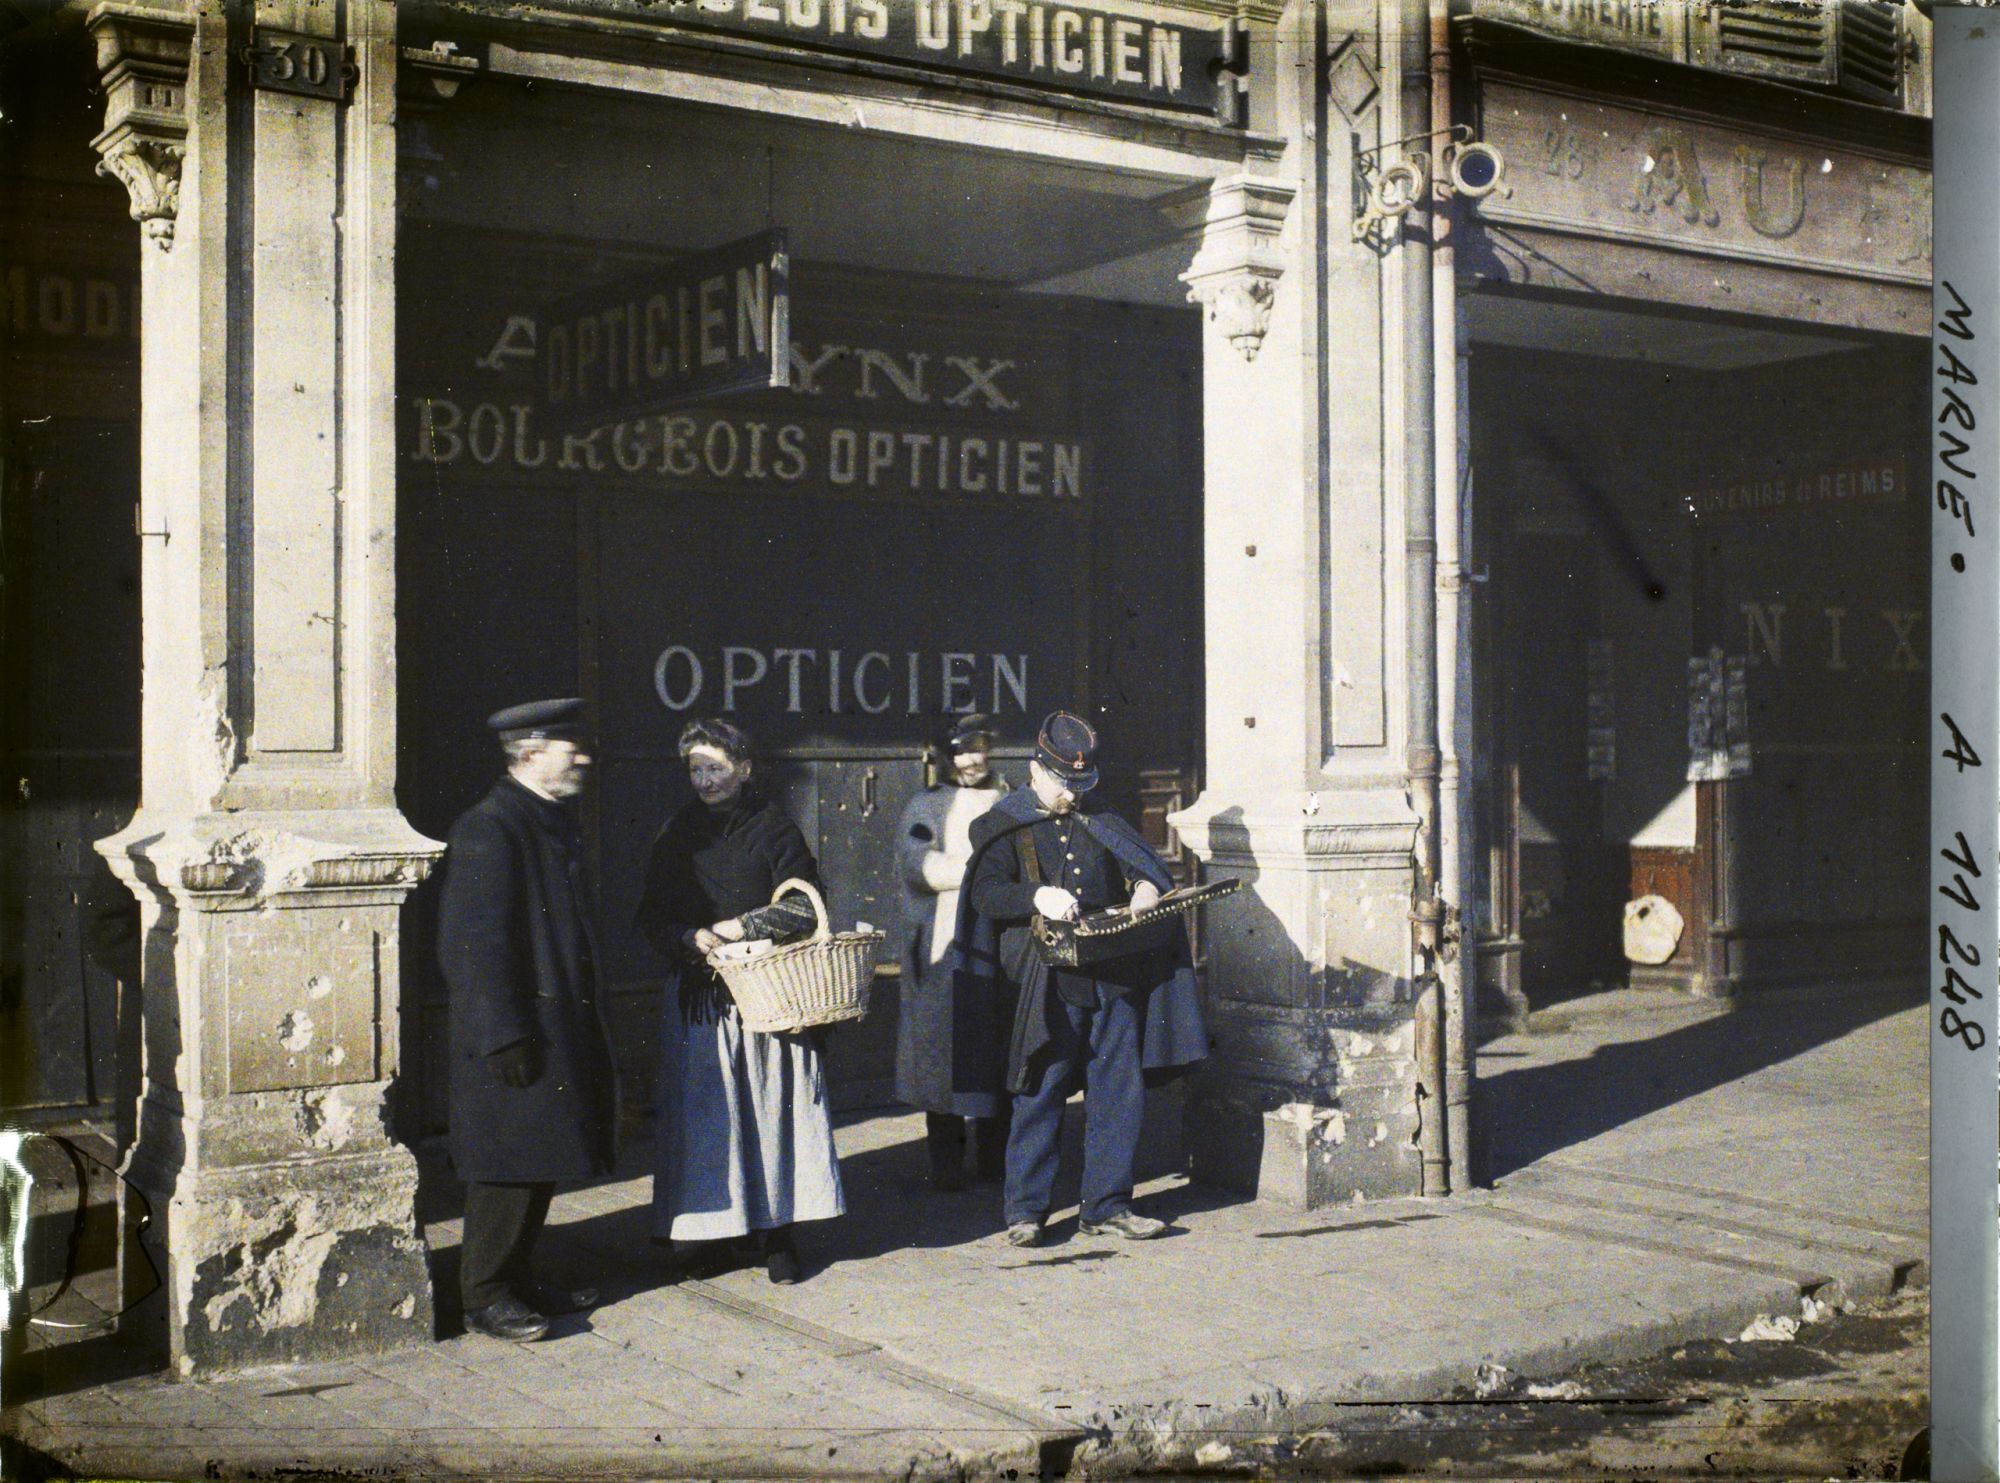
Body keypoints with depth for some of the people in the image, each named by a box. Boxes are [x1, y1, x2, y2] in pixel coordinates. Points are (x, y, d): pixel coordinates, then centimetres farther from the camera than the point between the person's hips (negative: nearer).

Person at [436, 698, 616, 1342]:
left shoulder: (556, 820, 14)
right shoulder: (487, 829, -17)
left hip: (560, 1027, 9)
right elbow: (474, 944, -20)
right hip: (515, 1037, -9)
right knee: (509, 1162, -3)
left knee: (542, 1161, 15)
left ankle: (518, 1276, 26)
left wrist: (584, 1021, 21)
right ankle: (485, 1295, 7)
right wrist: (504, 1037, -22)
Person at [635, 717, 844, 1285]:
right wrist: (691, 938, -10)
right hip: (698, 998, 2)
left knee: (771, 1109, -2)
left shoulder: (774, 829, 2)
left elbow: (806, 908, -3)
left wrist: (743, 927, -13)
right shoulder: (677, 835, 10)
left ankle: (776, 1234, 4)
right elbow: (653, 916, 9)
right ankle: (712, 1230, 7)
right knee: (704, 1114, 0)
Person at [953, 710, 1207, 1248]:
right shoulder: (1003, 825, 5)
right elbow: (986, 892, -7)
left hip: (1114, 979, 4)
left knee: (1119, 1093, 5)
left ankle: (1107, 1206, 15)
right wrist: (1037, 897, -25)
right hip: (1045, 980, -4)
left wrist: (1147, 889, -10)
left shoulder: (1101, 822, 19)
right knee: (1039, 1094, -2)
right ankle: (1026, 1209, 8)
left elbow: (1145, 864, 14)